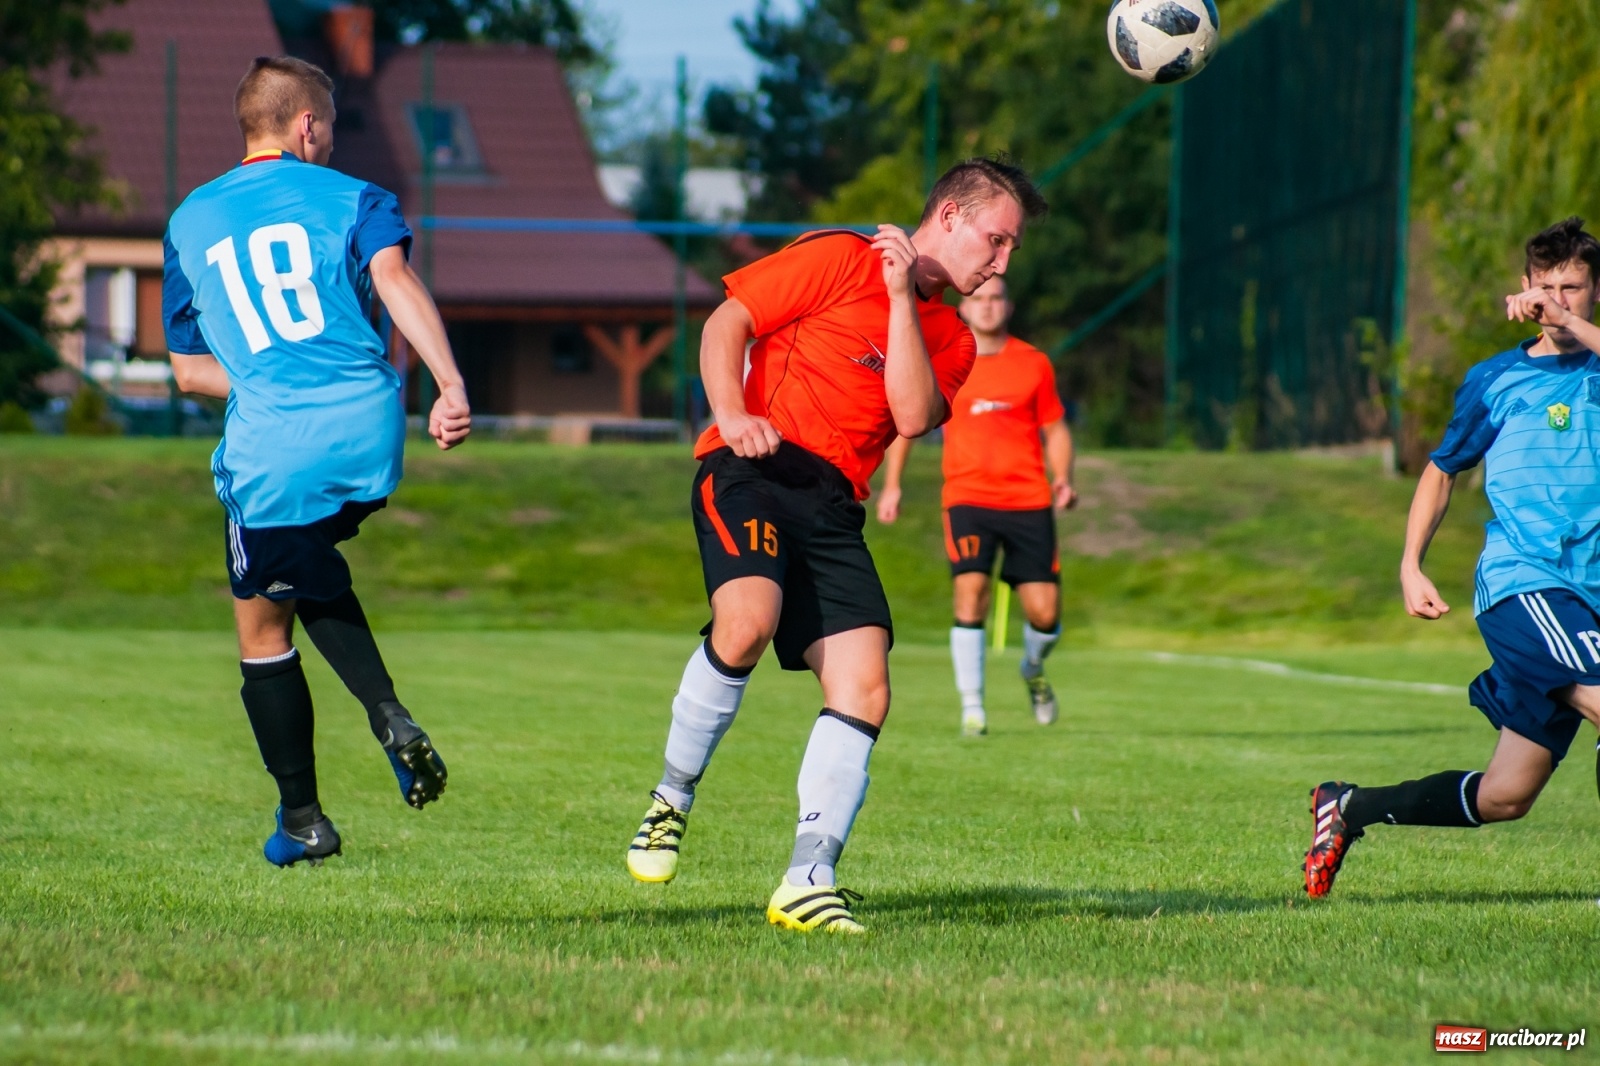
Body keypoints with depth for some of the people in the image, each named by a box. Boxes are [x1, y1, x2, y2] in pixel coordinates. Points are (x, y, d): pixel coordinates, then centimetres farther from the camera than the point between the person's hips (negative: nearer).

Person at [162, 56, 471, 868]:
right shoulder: (351, 198, 9)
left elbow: (188, 370, 19)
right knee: (311, 571, 28)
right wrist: (450, 385, -23)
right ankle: (387, 715, 5)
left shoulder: (189, 222, 17)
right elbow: (393, 278, -12)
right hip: (368, 433, 1)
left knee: (261, 626, 16)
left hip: (270, 451, -1)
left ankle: (301, 821, 20)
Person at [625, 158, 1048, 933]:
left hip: (833, 506, 6)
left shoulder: (951, 340, 20)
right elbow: (726, 323, 2)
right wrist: (732, 416, -14)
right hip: (753, 469, -6)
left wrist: (900, 299, -5)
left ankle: (807, 882, -8)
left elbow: (913, 416, -1)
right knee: (748, 618, -32)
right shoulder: (838, 259, 5)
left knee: (864, 689, -11)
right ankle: (672, 797, -10)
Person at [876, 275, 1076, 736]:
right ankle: (972, 707, -10)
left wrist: (1063, 478, -3)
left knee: (1044, 613, -3)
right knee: (971, 596, -19)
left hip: (1029, 501, 1)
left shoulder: (1034, 364, 6)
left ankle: (1033, 669, 32)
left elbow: (1055, 428, 14)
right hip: (967, 497, -1)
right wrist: (891, 486, 8)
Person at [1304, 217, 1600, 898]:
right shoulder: (1494, 381, 8)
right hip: (1519, 584, -3)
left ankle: (1346, 810, 24)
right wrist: (1411, 566, 10)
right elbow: (1442, 470, 19)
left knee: (1502, 799, 6)